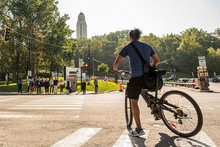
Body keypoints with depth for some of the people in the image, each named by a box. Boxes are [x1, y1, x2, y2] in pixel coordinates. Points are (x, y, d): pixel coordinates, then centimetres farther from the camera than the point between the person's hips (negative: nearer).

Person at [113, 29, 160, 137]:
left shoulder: (128, 47, 6)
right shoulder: (147, 46, 19)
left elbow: (117, 62, 4)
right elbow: (157, 60, 21)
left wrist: (114, 69, 25)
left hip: (136, 76, -5)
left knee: (133, 101, 3)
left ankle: (139, 129, 3)